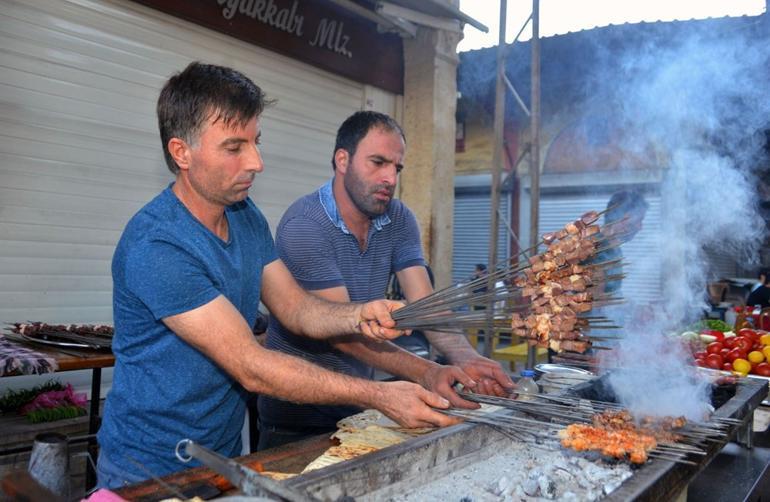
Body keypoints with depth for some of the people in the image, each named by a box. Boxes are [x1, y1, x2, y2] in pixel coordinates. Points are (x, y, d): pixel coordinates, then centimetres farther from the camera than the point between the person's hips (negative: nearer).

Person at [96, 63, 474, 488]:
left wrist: (359, 317, -22)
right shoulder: (154, 246, -26)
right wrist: (379, 396, -27)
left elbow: (296, 309, -2)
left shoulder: (246, 216, 0)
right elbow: (250, 368, -27)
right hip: (148, 470, -6)